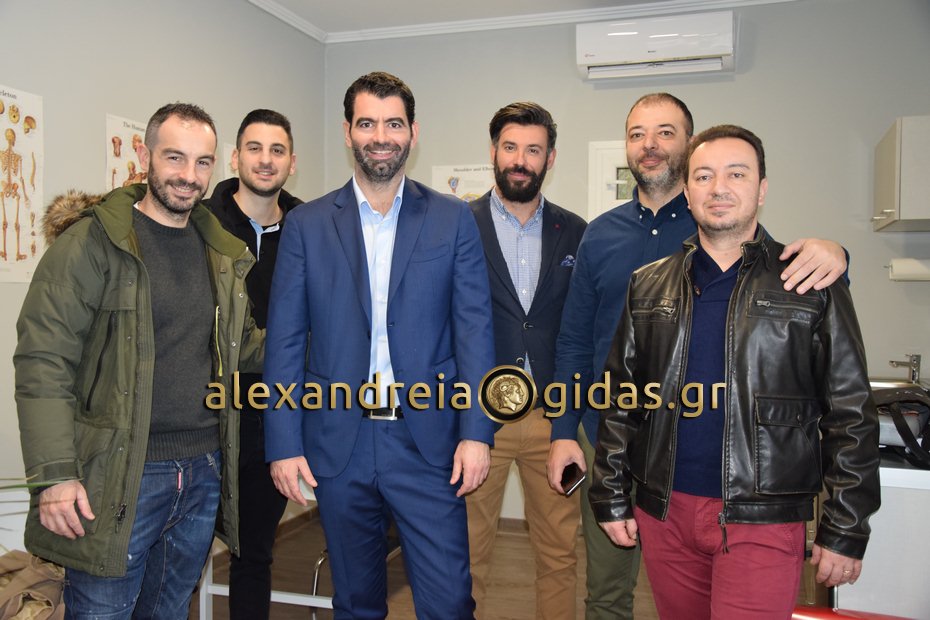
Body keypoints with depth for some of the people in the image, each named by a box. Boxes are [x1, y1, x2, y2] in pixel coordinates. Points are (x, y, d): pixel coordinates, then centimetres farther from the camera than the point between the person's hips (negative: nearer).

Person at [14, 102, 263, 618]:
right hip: (120, 476, -5)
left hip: (204, 473, 5)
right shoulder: (92, 242, -8)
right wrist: (54, 476, -17)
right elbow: (43, 361, -12)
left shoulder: (224, 251, 10)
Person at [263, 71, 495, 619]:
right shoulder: (307, 224, 4)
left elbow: (474, 329, -1)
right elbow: (285, 341, 2)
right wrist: (284, 444, -3)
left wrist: (476, 432, -9)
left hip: (428, 443, -1)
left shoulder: (453, 219, 3)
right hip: (338, 446, 2)